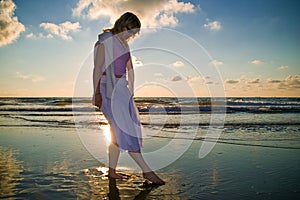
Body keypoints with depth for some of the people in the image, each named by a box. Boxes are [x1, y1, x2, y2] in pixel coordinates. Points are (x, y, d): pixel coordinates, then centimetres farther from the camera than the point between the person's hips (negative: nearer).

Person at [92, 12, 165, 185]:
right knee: (125, 130, -8)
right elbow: (97, 69, -11)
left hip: (121, 88, 9)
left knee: (118, 132, 8)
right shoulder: (105, 42, -8)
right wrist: (96, 94, -14)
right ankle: (147, 171, -6)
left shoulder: (124, 43, 17)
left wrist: (131, 91, 17)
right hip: (108, 89, -9)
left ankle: (112, 171, 17)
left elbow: (130, 69, 19)